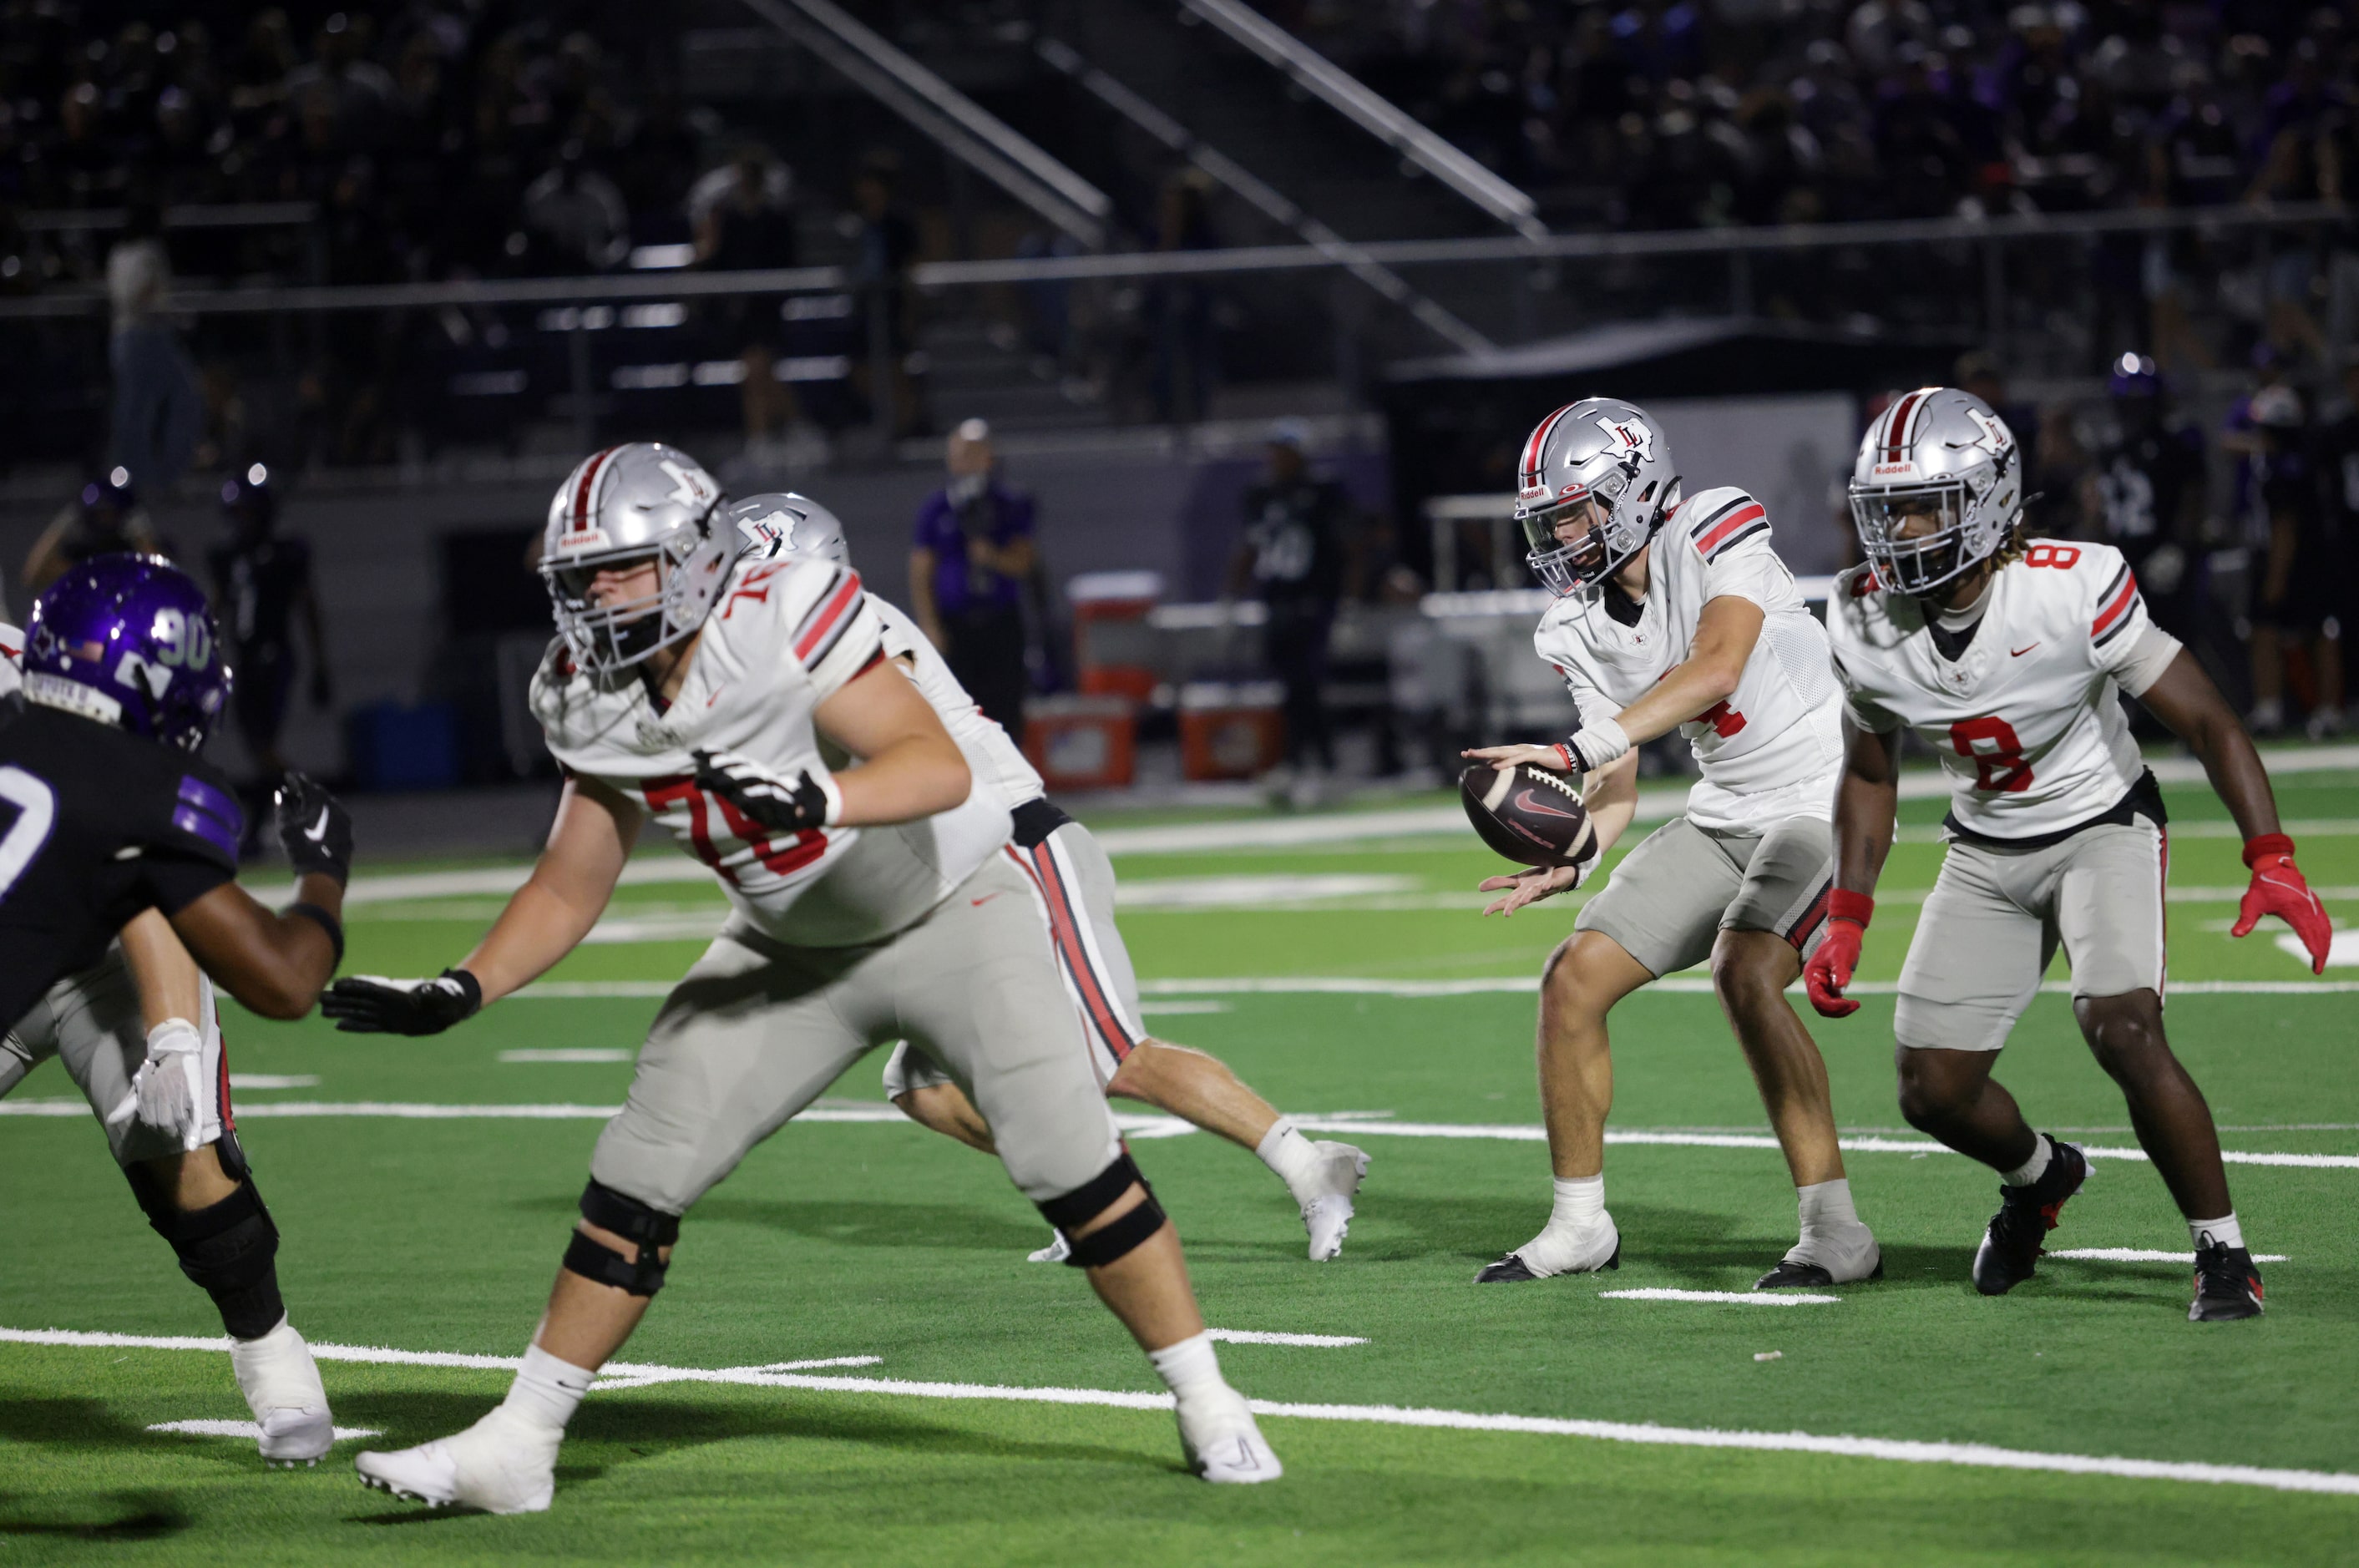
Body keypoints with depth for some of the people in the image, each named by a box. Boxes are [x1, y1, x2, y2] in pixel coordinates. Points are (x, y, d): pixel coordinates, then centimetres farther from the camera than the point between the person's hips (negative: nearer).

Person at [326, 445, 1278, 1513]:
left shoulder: (779, 623, -29)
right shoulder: (591, 705, -9)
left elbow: (940, 768, -37)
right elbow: (570, 886, 2)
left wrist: (817, 800, -54)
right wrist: (461, 993, -10)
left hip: (950, 911, -5)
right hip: (795, 952, 5)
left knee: (1066, 1156, -16)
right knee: (641, 1172, -3)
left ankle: (1207, 1405, 1)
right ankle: (515, 1445, 4)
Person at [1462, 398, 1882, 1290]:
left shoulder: (1715, 533, -19)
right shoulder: (1583, 630, 1)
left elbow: (1716, 669, -33)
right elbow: (1617, 789, 2)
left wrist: (1573, 751, -38)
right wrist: (1570, 860, -20)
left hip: (1825, 800, -8)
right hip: (1723, 814, 8)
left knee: (1743, 972, -30)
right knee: (1573, 979, 0)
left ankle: (1836, 1232, -22)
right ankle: (1581, 1225, 15)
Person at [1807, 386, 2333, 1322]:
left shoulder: (2072, 592, -28)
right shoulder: (1865, 625, -13)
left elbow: (2206, 721, -22)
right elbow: (1869, 775, 5)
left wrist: (2271, 861, -32)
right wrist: (1846, 923, 0)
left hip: (2103, 828, -5)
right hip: (1986, 852, 5)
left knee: (2123, 1033, -27)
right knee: (1933, 1091, 0)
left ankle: (2224, 1253, -10)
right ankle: (2038, 1176, 35)